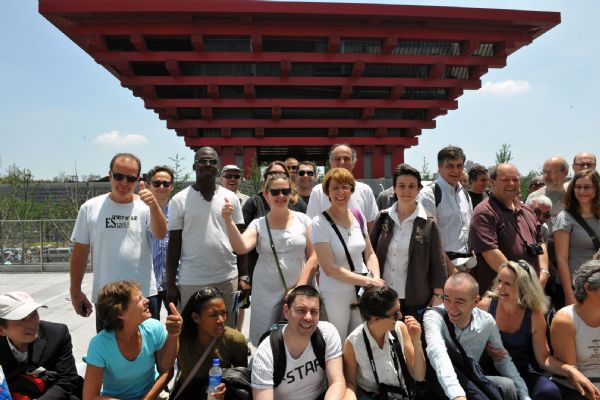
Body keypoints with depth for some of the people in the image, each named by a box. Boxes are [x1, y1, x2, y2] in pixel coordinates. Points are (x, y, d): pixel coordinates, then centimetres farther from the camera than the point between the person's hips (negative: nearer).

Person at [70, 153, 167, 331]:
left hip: (144, 295, 0)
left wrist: (154, 206, -35)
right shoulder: (90, 208, 1)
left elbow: (160, 234, -19)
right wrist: (75, 291, 5)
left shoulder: (146, 207, -2)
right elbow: (80, 252, 5)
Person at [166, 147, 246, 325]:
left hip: (228, 278, 2)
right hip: (191, 281, -2)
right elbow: (174, 243, 1)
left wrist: (243, 276, 3)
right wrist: (170, 283, 0)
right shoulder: (179, 200, -2)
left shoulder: (231, 198, 4)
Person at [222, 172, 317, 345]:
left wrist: (301, 286, -6)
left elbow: (313, 256, 1)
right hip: (267, 294, 0)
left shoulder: (303, 220, 2)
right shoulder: (258, 224, 2)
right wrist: (228, 222, -26)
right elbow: (241, 248, -15)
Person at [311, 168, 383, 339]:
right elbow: (329, 268, -16)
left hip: (364, 290, 5)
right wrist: (367, 281, -17)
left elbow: (370, 253, 10)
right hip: (335, 293, -5)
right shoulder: (320, 223, -13)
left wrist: (376, 278, -8)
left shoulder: (358, 216, 4)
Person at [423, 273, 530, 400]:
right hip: (440, 383, -4)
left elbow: (503, 360, 6)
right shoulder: (433, 317, -23)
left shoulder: (487, 322, -9)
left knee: (507, 386, -21)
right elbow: (437, 354, -41)